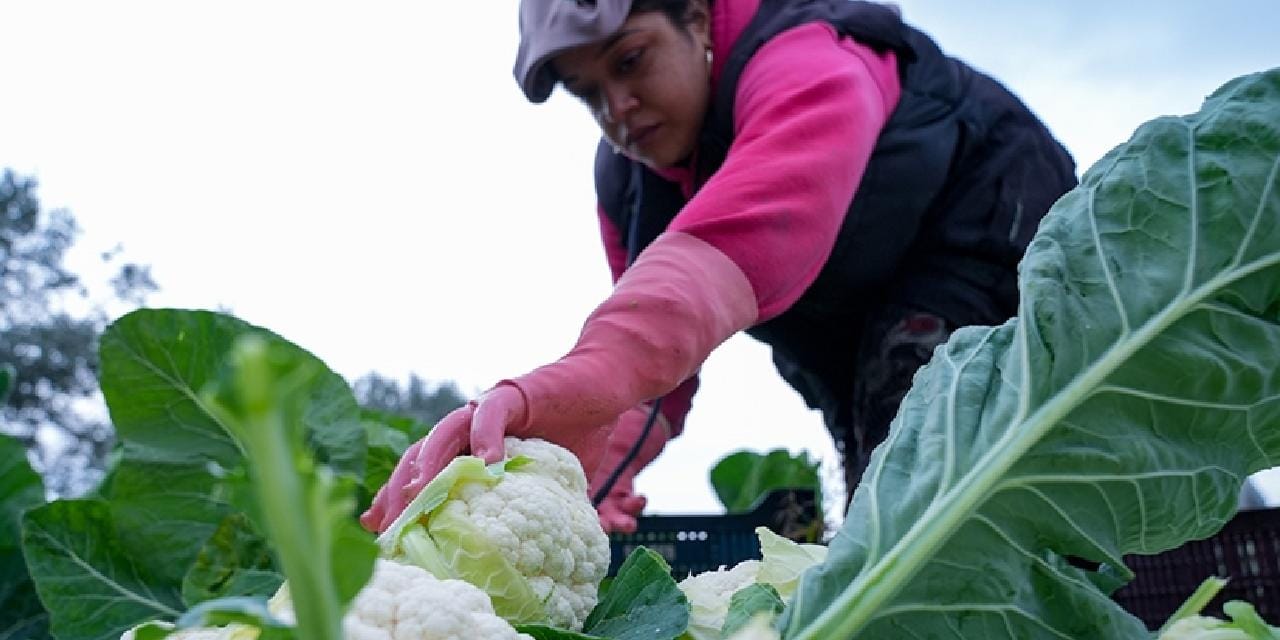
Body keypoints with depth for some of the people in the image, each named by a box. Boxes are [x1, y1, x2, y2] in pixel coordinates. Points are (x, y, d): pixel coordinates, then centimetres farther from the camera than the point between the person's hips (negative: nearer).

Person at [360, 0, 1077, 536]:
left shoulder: (805, 65, -33)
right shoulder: (626, 179, -8)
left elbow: (753, 228, -56)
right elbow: (651, 343, -12)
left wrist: (582, 381, -72)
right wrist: (593, 464, -33)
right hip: (854, 328, 8)